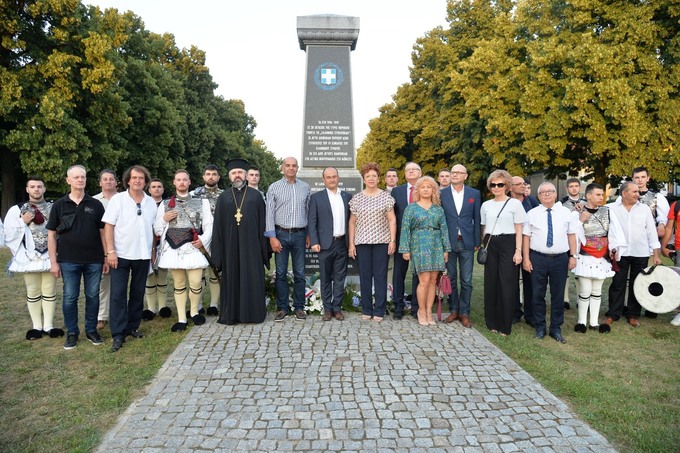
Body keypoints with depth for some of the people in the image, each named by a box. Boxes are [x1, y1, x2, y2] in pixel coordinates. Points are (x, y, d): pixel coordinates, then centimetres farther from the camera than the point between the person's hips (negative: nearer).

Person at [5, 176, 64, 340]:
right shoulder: (17, 209, 3)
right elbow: (8, 233, 0)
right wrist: (23, 222, -11)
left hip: (50, 256, 0)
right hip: (29, 257, 0)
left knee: (49, 291, 6)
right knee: (33, 292, 8)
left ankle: (48, 326, 16)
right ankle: (37, 326, 19)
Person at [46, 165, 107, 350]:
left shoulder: (96, 205, 4)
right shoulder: (59, 205, 2)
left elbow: (103, 232, 5)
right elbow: (51, 234, 4)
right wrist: (53, 261, -1)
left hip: (94, 260, 1)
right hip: (69, 261, 0)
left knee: (93, 296, 7)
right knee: (70, 297, 5)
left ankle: (91, 330, 21)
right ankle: (72, 332, 19)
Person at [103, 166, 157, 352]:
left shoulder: (151, 202, 6)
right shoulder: (117, 199, -4)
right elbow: (108, 226, -7)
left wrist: (152, 251, 9)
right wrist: (110, 251, -13)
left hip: (143, 255, 4)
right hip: (121, 255, -3)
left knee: (138, 293, 11)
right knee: (118, 294, -3)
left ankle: (132, 327, 24)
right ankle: (118, 335, 2)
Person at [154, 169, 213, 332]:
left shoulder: (201, 202, 9)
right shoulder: (165, 204, 13)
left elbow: (209, 225, 5)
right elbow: (157, 229, 13)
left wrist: (203, 240, -9)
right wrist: (164, 219, -6)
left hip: (193, 247, -1)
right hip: (173, 249, 2)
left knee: (196, 283, -8)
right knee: (179, 284, 6)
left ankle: (194, 311, 17)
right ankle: (181, 319, 14)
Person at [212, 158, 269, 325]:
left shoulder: (255, 195, 4)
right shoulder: (223, 197, 8)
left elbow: (262, 222, 2)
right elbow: (217, 226, 6)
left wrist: (263, 247, -3)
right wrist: (218, 251, 1)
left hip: (251, 244, -1)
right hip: (230, 245, 1)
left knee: (252, 279, 4)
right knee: (231, 279, 7)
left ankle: (253, 312, 15)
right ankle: (231, 314, 17)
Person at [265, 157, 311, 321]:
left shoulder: (305, 187, 7)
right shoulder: (274, 187, 2)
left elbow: (308, 212, 10)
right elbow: (270, 213, -1)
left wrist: (309, 235, 8)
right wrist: (272, 237, -7)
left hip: (299, 234, 1)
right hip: (281, 234, -1)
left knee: (300, 273, 5)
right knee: (281, 273, 4)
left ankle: (299, 307, 15)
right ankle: (282, 308, 13)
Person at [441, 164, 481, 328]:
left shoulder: (474, 194, 4)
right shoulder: (442, 194, 2)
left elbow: (477, 220, 5)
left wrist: (477, 242, 1)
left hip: (466, 242, 0)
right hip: (448, 242, 0)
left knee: (466, 280, 3)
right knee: (451, 279, 9)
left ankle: (464, 312, 14)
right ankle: (453, 310, 21)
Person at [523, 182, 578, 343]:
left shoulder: (566, 213, 6)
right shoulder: (532, 214, 2)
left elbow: (571, 235, 6)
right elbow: (526, 237, 1)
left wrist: (573, 256, 0)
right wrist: (526, 258, -4)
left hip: (560, 259, 1)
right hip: (538, 258, -1)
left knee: (558, 295, 8)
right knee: (538, 294, 6)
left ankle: (556, 329, 21)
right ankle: (540, 327, 19)